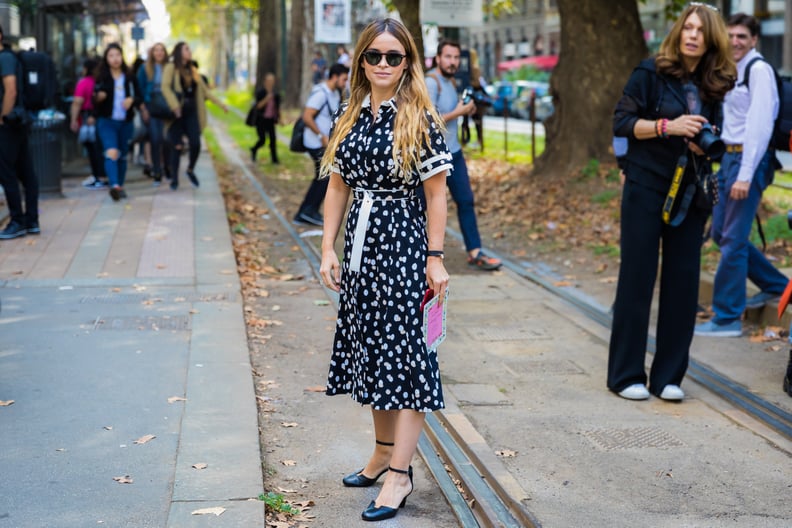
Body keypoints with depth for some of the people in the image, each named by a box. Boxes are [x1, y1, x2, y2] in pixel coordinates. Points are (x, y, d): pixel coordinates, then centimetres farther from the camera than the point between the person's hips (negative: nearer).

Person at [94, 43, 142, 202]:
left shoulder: (130, 77, 5)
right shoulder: (101, 78, -1)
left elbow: (139, 97, 7)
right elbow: (95, 100, 0)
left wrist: (132, 100, -13)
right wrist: (98, 97, -22)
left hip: (126, 122, 3)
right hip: (107, 121, -3)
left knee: (122, 155, 12)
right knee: (111, 152, -21)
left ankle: (120, 186, 25)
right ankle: (114, 185, -33)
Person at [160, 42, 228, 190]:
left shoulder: (193, 70, 16)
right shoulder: (171, 67, -1)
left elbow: (204, 90, 21)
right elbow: (165, 87, -13)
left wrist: (220, 104, 18)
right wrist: (174, 106, -25)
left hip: (191, 112, 4)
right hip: (177, 113, -4)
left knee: (196, 144, -6)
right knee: (177, 146, -3)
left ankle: (190, 170, 20)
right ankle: (174, 178, 9)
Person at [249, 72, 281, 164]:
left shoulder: (275, 94, 5)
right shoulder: (260, 92, -6)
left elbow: (277, 107, 13)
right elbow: (258, 106, -13)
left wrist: (279, 118, 8)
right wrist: (266, 99, -26)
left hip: (270, 120, 3)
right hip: (261, 119, -3)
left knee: (273, 139, -8)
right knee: (262, 140, -5)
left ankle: (274, 158, -3)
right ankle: (253, 150, 26)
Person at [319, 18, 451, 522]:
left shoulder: (420, 119, -8)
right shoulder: (349, 117, 7)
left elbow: (436, 193, -8)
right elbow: (338, 187, 12)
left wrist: (435, 258, -11)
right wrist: (329, 248, 7)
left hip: (403, 241, -6)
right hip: (361, 243, 6)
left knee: (400, 348, -4)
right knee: (370, 347, 13)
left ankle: (400, 474, 1)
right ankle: (383, 452, 29)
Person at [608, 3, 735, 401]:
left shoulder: (715, 86, 7)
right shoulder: (651, 73, -4)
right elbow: (622, 122, -8)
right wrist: (667, 126, -20)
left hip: (689, 193, 4)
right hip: (646, 188, -4)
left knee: (683, 281, 3)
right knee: (637, 278, 0)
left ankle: (668, 376, 13)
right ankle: (626, 375, 9)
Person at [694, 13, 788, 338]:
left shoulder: (759, 70, -12)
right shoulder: (733, 70, 15)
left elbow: (760, 125, -19)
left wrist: (745, 175, -23)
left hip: (749, 158, -9)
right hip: (729, 155, 9)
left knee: (733, 239, -6)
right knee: (720, 233, 15)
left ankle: (727, 319, 2)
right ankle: (775, 285, 32)